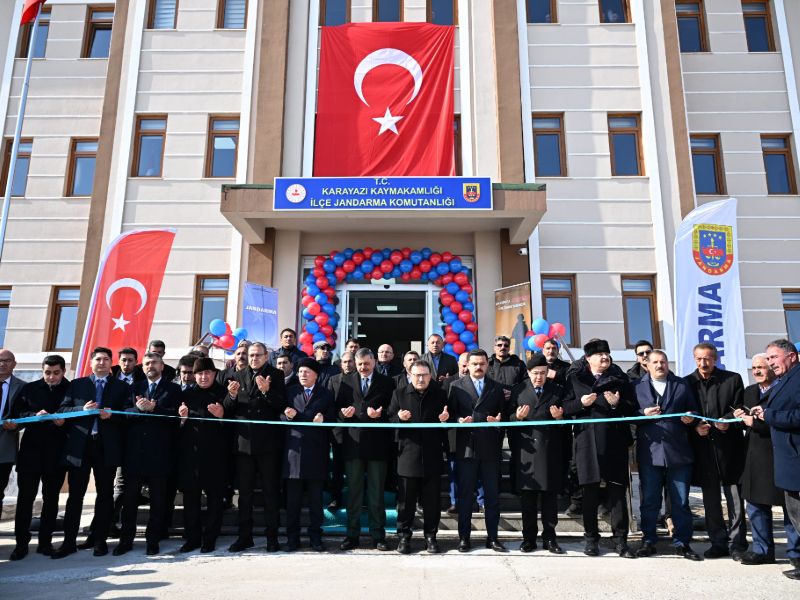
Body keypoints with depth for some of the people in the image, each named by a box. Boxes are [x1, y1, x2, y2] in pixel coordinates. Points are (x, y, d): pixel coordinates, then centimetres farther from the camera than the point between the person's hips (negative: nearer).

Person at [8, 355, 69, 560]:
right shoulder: (29, 389, 4)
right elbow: (16, 414, 0)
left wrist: (64, 422, -18)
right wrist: (35, 415, -17)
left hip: (57, 452, 0)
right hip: (31, 449, 1)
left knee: (51, 497, 8)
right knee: (25, 496, 1)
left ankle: (45, 541, 17)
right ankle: (21, 543, 11)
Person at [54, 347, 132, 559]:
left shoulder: (122, 387, 8)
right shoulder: (76, 385, 12)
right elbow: (62, 410, 4)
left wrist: (111, 415, -15)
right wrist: (82, 409, -12)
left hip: (107, 446, 0)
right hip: (79, 445, 1)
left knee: (105, 493, 7)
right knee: (75, 494, 3)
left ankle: (99, 539, 18)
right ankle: (69, 541, 11)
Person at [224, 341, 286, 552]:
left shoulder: (276, 375, -1)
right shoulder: (239, 376, 9)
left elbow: (282, 406, -8)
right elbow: (229, 410, 7)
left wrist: (267, 391, -23)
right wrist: (232, 396, -13)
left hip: (268, 442, -3)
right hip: (244, 441, 3)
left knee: (270, 491, 5)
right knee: (245, 492, 10)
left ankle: (272, 537, 14)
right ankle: (244, 536, 21)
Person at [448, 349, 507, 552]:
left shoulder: (497, 388, 14)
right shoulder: (456, 386, 7)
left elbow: (503, 414, 12)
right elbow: (450, 413, 3)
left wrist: (498, 421, -10)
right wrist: (460, 420, -17)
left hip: (490, 448, 2)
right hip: (466, 447, -2)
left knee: (492, 494, 7)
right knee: (465, 495, 4)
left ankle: (492, 537, 18)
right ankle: (464, 537, 15)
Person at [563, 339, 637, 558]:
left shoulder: (619, 378, 10)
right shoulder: (575, 379, 8)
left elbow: (633, 407, 8)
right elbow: (565, 407, 5)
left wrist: (618, 403, -11)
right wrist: (581, 403, -13)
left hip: (615, 441, 1)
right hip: (587, 441, 0)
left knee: (618, 491, 2)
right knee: (590, 492, 7)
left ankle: (620, 540, 13)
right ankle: (591, 538, 19)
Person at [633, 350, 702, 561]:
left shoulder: (682, 385, 12)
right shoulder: (637, 386, 8)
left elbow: (694, 410, 12)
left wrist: (691, 418, -10)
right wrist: (644, 414, -14)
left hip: (678, 451, 1)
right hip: (649, 452, -1)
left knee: (681, 501, 7)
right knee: (649, 500, 6)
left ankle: (682, 542, 19)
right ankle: (649, 541, 17)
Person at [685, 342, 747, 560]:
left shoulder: (733, 379, 5)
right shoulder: (687, 382, 7)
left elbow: (740, 409, 2)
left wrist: (727, 421, -16)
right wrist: (695, 427, -10)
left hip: (729, 447, -1)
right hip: (703, 449, 2)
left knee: (735, 497, 2)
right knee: (711, 500, 9)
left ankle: (737, 544, 13)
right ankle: (719, 543, 19)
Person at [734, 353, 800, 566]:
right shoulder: (749, 392, 15)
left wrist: (756, 422, -18)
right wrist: (740, 417, -1)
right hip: (755, 457, 7)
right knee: (756, 505, 11)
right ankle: (762, 550, 22)